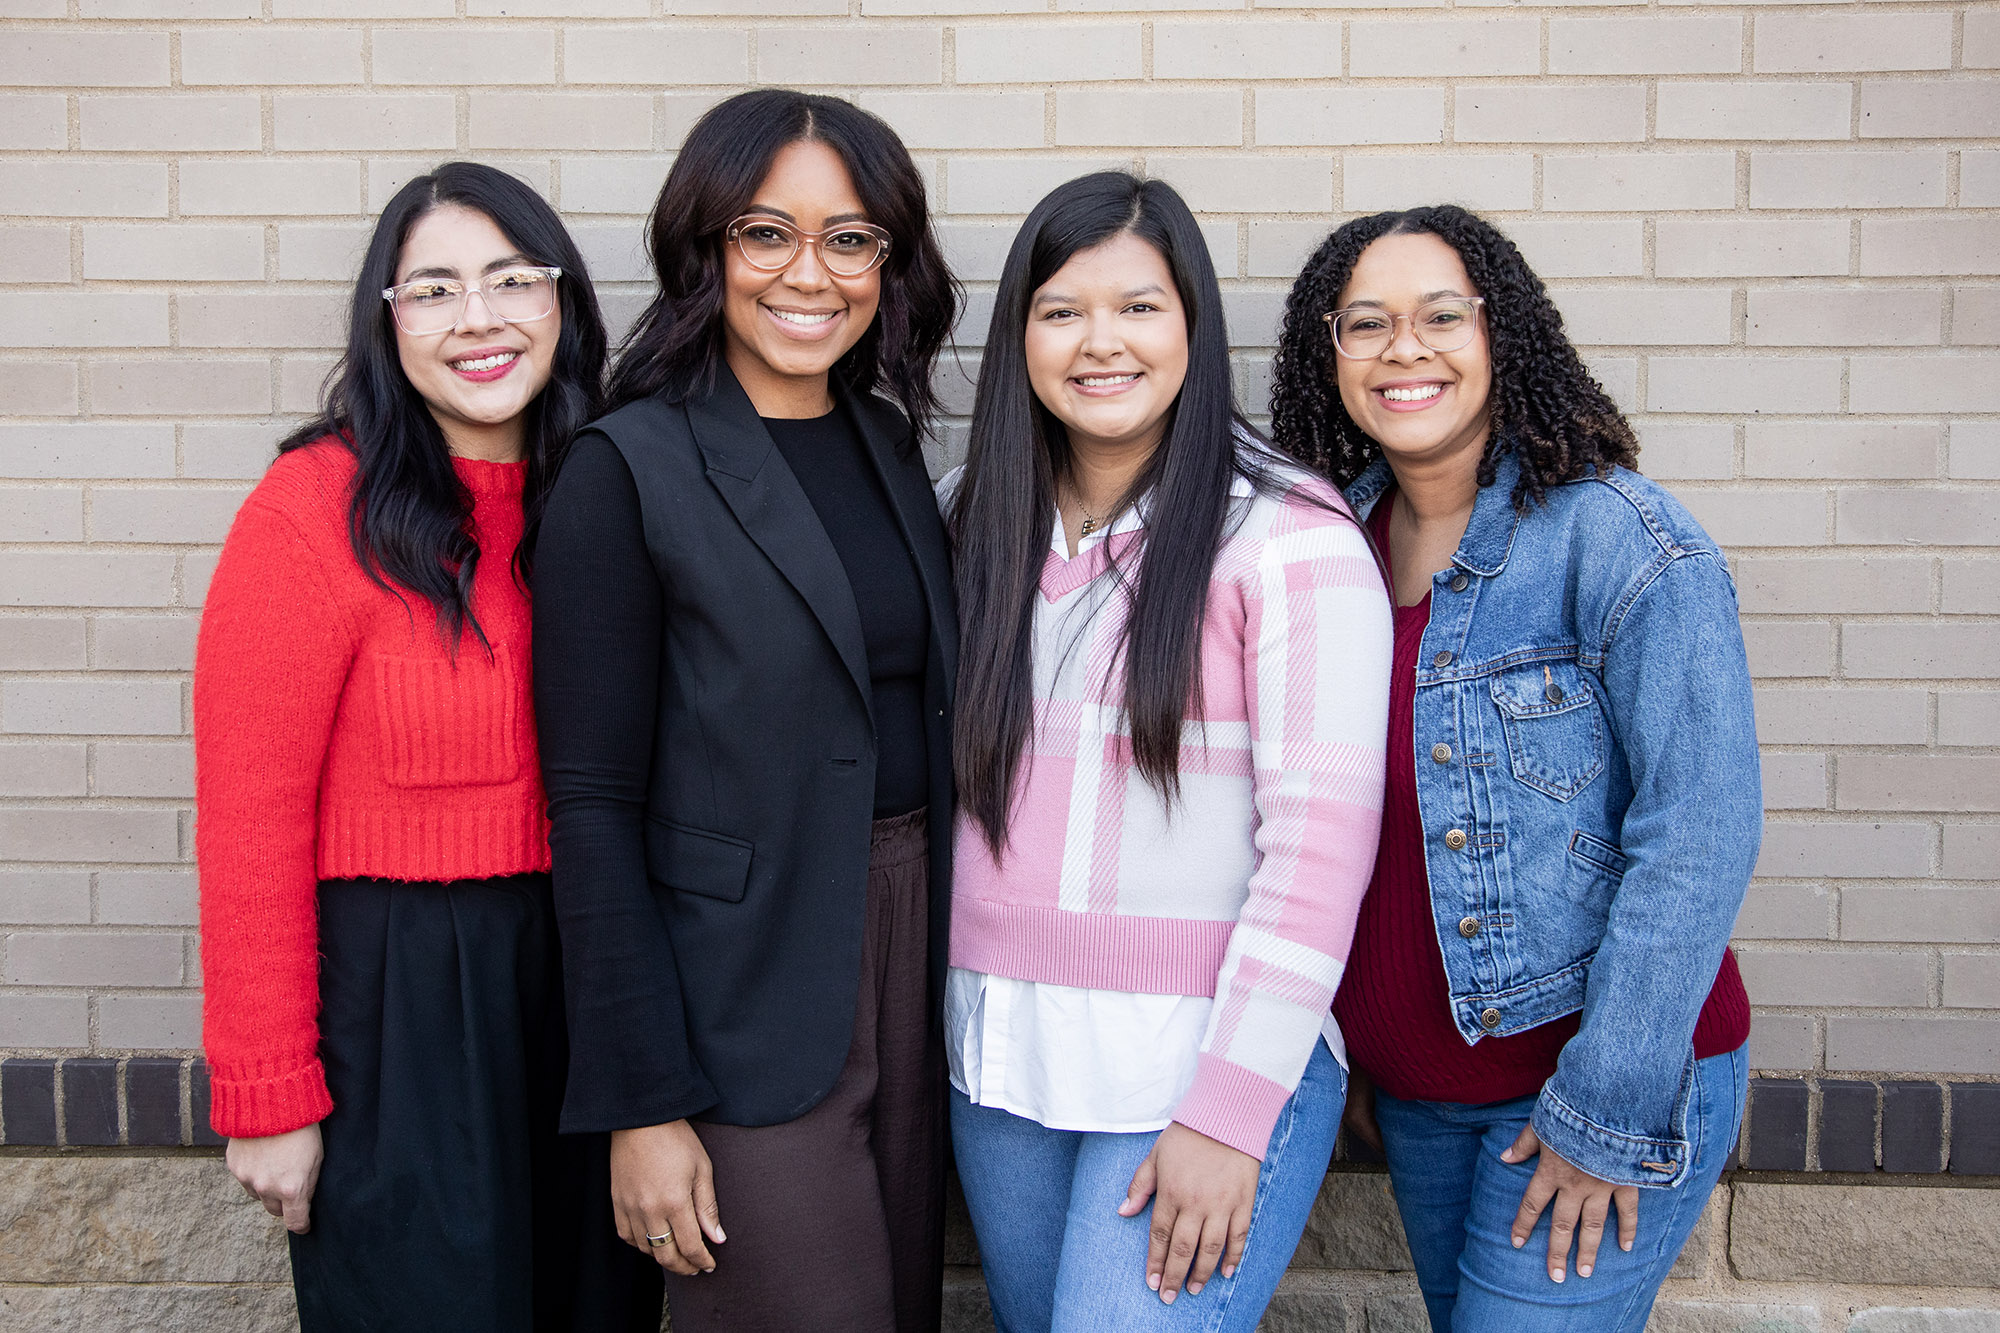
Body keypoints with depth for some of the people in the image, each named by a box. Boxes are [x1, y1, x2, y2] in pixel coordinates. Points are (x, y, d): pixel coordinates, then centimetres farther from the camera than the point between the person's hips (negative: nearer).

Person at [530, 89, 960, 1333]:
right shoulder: (630, 468, -11)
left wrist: (953, 963, 8)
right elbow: (593, 805, -13)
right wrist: (641, 1101, -14)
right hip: (744, 990, -6)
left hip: (914, 952, 6)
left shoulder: (888, 443, 7)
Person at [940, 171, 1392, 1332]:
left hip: (1207, 1059, -5)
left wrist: (1230, 1113, -15)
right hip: (1000, 1056, 5)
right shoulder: (975, 521, 7)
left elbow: (1321, 838, -13)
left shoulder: (1291, 535, -9)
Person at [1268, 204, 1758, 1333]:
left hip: (1615, 1076, -5)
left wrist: (1610, 1109, -18)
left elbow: (1700, 834, -19)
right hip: (1416, 1090, 6)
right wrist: (1346, 1047, 10)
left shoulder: (1621, 540, -16)